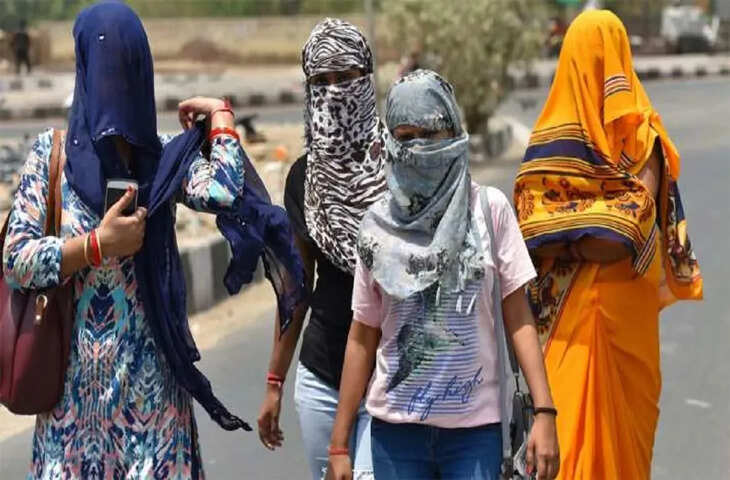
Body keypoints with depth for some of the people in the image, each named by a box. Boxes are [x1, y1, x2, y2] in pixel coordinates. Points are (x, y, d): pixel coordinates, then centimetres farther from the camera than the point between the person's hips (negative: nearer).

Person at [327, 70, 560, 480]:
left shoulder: (489, 209, -2)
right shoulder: (378, 225, 2)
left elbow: (519, 318, -2)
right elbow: (363, 336, 7)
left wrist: (545, 412, -11)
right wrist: (339, 444, 6)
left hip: (475, 428, -1)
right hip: (396, 429, 2)